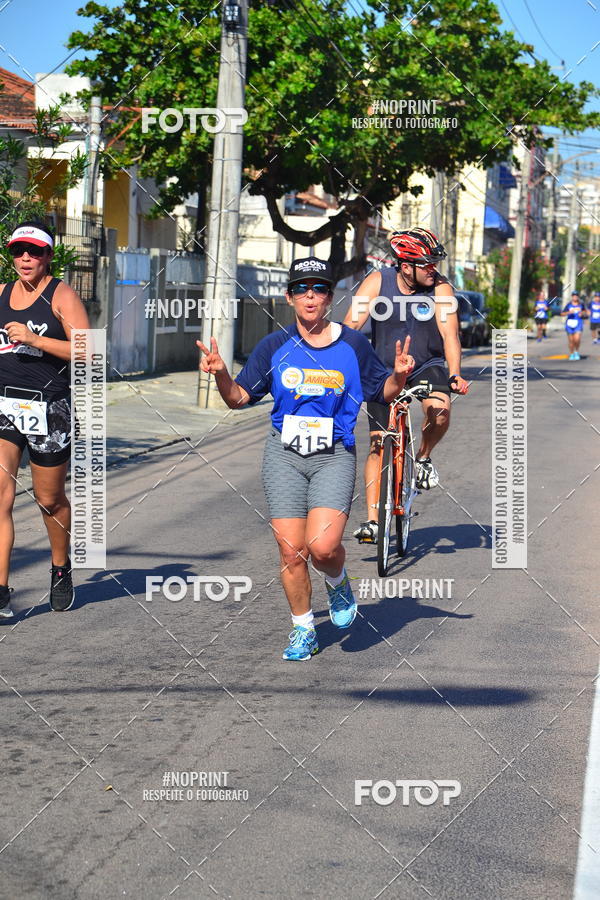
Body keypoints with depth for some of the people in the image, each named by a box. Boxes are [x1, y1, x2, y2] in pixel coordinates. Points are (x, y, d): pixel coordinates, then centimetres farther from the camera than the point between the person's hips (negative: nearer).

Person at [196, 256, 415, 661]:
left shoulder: (353, 344, 1)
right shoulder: (274, 346, 3)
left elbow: (384, 392, 10)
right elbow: (239, 397, 5)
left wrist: (399, 375, -10)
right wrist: (221, 373, -13)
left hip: (334, 456, -1)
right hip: (284, 455, 2)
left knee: (323, 546, -19)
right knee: (290, 550, -1)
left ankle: (338, 583, 17)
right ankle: (304, 631, 19)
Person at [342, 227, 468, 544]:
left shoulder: (440, 289, -13)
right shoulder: (377, 282, -13)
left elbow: (450, 334, -20)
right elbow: (350, 326, -16)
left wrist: (455, 375, -35)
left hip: (427, 366, 0)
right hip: (384, 370, 0)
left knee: (439, 410, -32)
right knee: (378, 444, -5)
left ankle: (423, 458, 0)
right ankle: (372, 520, 0)